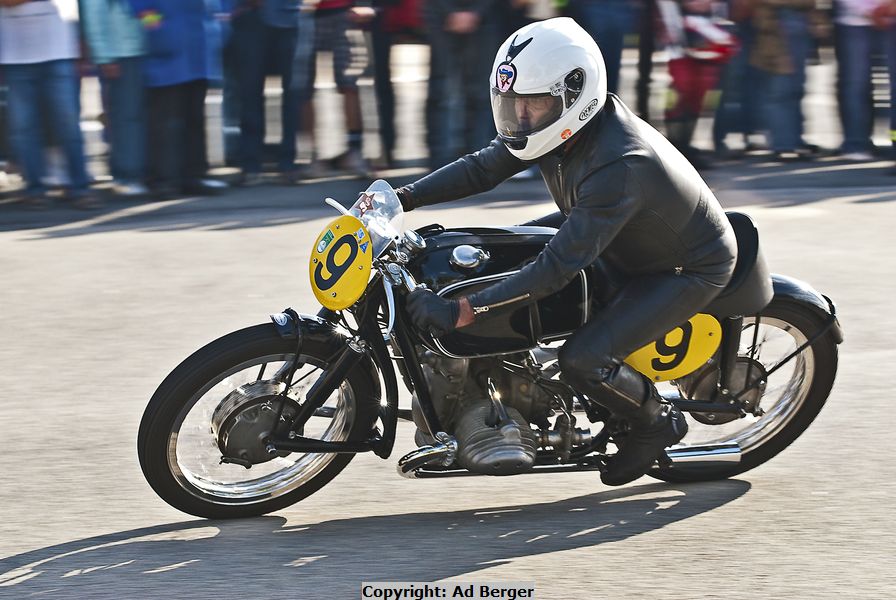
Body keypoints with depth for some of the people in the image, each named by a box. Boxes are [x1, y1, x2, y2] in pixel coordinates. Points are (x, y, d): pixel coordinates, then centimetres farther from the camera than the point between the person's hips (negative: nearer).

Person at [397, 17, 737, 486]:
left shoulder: (621, 165, -39)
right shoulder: (558, 124, -13)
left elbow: (559, 266, -41)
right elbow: (483, 167, -3)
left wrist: (461, 312, -43)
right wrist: (400, 198, -17)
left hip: (689, 267, -9)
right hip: (621, 240, 9)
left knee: (582, 360, -23)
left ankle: (658, 421, 6)